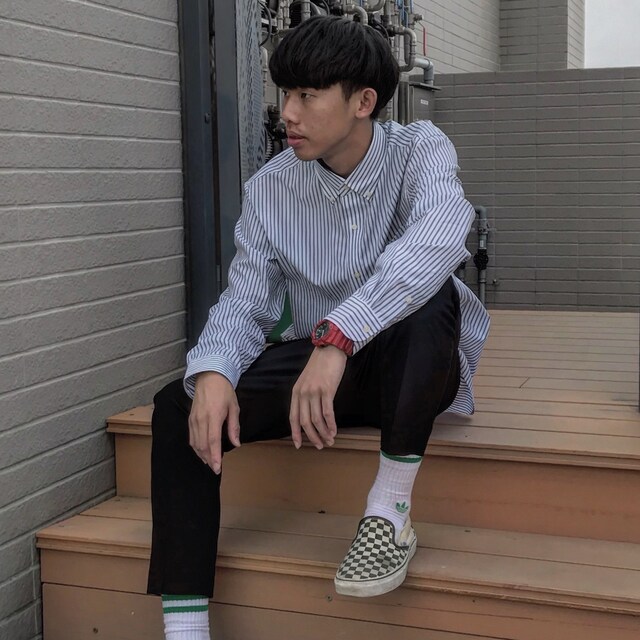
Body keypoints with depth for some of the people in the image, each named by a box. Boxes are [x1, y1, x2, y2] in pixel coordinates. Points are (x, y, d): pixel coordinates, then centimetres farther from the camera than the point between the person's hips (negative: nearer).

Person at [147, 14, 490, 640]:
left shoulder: (419, 150, -13)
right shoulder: (270, 188, -3)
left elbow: (439, 236, -34)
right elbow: (245, 301, -5)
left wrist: (338, 336, -46)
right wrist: (212, 372, -28)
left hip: (412, 369, -3)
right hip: (316, 363, 3)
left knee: (427, 297, -36)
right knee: (180, 407, -18)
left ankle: (390, 511, -24)